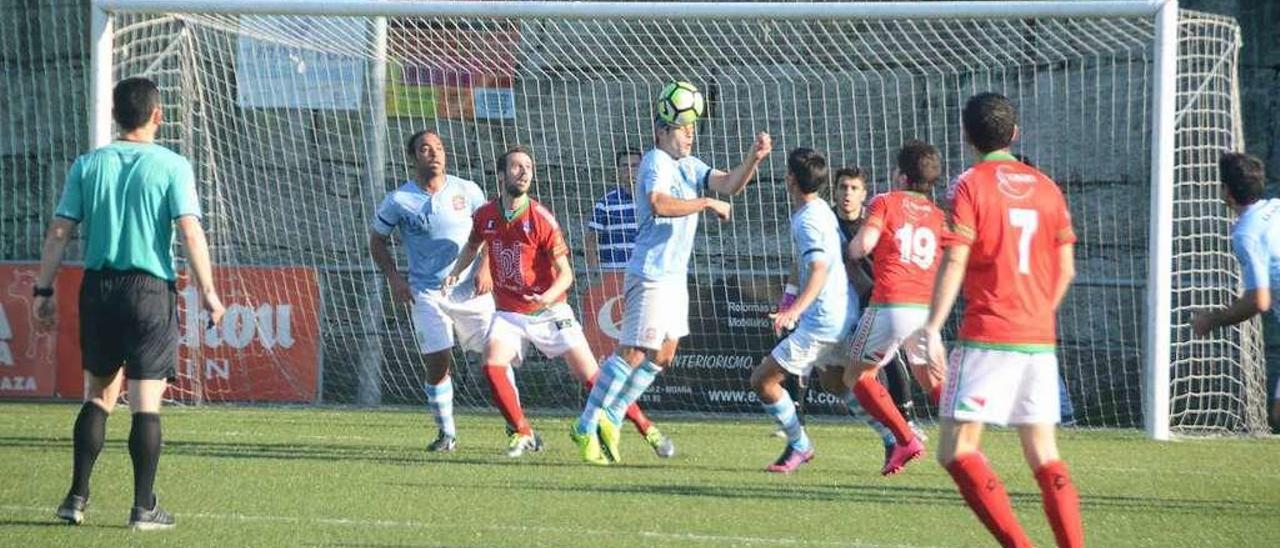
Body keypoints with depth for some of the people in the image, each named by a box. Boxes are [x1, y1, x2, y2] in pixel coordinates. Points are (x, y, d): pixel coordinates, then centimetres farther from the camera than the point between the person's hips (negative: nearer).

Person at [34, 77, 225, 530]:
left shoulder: (88, 165, 4)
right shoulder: (172, 166, -4)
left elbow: (59, 231, 2)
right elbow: (190, 232, -12)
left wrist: (43, 290, 7)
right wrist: (208, 293, -8)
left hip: (98, 288, 3)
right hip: (152, 289, -3)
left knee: (98, 395, 15)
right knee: (146, 401, 0)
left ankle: (77, 497, 12)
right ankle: (144, 506, -1)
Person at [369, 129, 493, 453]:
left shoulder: (466, 192, 1)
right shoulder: (398, 201, -3)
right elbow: (377, 241, 10)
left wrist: (485, 268, -4)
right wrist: (394, 278, -2)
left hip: (471, 290, 1)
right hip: (427, 293, -1)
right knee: (437, 362, -9)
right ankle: (446, 433, 9)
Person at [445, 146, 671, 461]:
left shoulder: (541, 219, -14)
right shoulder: (486, 216, -2)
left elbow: (565, 273, -14)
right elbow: (474, 245, 22)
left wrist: (548, 296, -33)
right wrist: (456, 272, 5)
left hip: (549, 313, -3)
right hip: (509, 314, 3)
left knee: (590, 375, -4)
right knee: (492, 365, -21)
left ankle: (647, 429, 8)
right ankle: (524, 434, -4)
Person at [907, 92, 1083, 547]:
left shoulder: (972, 185, -5)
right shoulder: (1046, 188, 11)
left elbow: (954, 262, -13)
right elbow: (1065, 270, 13)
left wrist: (932, 328, -14)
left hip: (987, 337, -6)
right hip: (1039, 339, 6)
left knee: (956, 450, -4)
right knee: (1044, 454, 10)